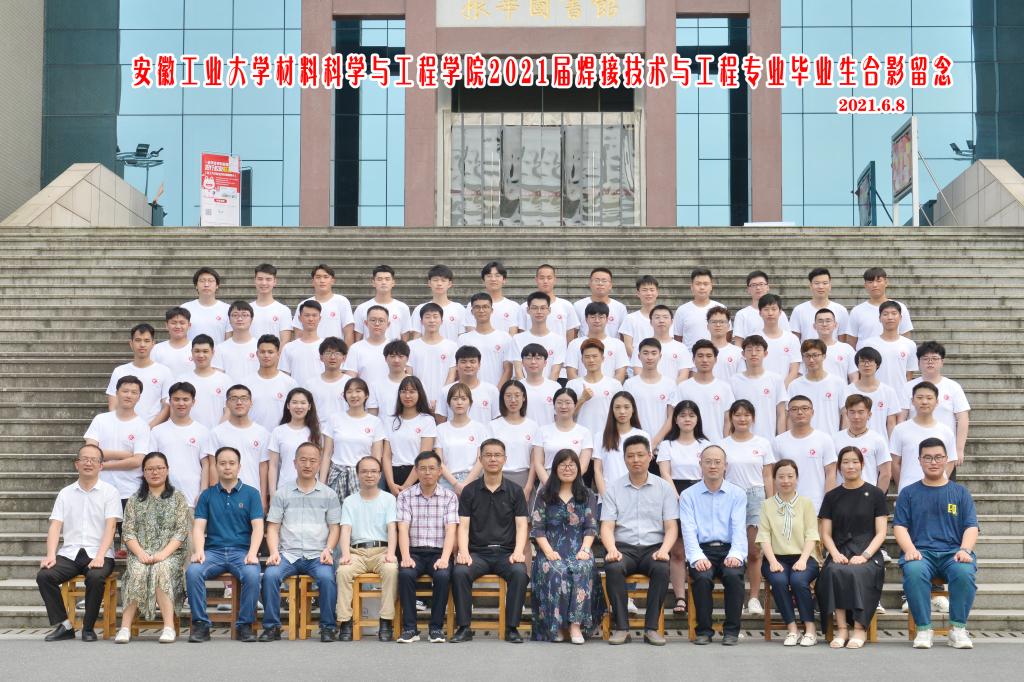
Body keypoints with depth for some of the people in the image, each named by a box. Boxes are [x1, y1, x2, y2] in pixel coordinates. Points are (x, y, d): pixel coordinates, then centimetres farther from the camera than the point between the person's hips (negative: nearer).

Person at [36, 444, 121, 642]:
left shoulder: (109, 492, 5)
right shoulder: (65, 493, 15)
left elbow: (110, 526, -6)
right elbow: (55, 526, 6)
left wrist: (99, 557, -20)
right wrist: (51, 555, -11)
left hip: (98, 553, -3)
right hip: (69, 553, 3)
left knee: (95, 577, -34)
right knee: (44, 575, -24)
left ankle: (88, 628, -13)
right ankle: (63, 626, -10)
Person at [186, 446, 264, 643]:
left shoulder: (251, 493, 10)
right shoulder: (207, 495, 14)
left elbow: (257, 527, 1)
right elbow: (199, 527, 6)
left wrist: (252, 553, -16)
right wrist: (198, 551, -14)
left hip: (242, 551, -1)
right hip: (213, 550, 2)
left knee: (252, 575, -33)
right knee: (193, 572, -29)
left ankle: (245, 625, -16)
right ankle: (201, 624, -17)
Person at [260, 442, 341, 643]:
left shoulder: (328, 494, 13)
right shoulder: (282, 493, 13)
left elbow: (334, 527, 11)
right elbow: (273, 527, 9)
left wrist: (328, 549, -7)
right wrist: (274, 552, -7)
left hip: (317, 555, -1)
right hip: (288, 554, 1)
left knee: (327, 577, -31)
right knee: (270, 575, -28)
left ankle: (328, 627, -15)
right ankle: (272, 626, -13)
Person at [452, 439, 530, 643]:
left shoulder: (515, 491, 10)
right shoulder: (469, 491, 9)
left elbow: (521, 525, 3)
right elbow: (463, 525, 2)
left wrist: (518, 551, -15)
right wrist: (464, 553, -15)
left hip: (506, 552, 0)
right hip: (477, 552, 0)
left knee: (519, 572, -32)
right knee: (459, 572, -30)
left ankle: (512, 627, -20)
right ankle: (463, 627, -19)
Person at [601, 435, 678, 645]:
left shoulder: (664, 488, 9)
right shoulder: (613, 489, 9)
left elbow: (671, 527, 3)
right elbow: (607, 526, 2)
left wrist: (664, 549, -17)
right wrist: (612, 549, -19)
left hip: (653, 547, 0)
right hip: (623, 547, 0)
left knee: (662, 569, -33)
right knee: (613, 568, -33)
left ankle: (651, 628, -23)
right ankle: (621, 627, -24)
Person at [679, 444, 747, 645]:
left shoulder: (737, 494, 11)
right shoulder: (688, 495, 8)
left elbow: (739, 528, -1)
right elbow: (689, 530, -3)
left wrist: (736, 554, -19)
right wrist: (697, 557, -20)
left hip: (729, 550, 1)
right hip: (702, 550, 0)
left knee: (734, 575, -30)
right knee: (702, 577, -31)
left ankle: (731, 631, -17)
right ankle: (704, 631, -15)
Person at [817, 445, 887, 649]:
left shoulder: (875, 494, 8)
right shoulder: (832, 496, 14)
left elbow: (880, 533, 2)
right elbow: (826, 534, 11)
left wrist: (864, 555, -13)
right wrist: (835, 554, -9)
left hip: (868, 554, -2)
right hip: (840, 553, 2)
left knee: (854, 572, -35)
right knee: (834, 571, -32)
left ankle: (860, 628, -23)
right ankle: (841, 628, -29)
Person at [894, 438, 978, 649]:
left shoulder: (960, 492, 18)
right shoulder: (908, 493, 16)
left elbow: (971, 527, 9)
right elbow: (899, 526, 7)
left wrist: (965, 550, -11)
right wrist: (910, 550, -12)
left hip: (953, 552, 0)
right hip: (921, 552, 0)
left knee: (964, 572, -35)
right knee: (914, 571, -36)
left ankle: (958, 628, -20)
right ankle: (923, 629, -25)